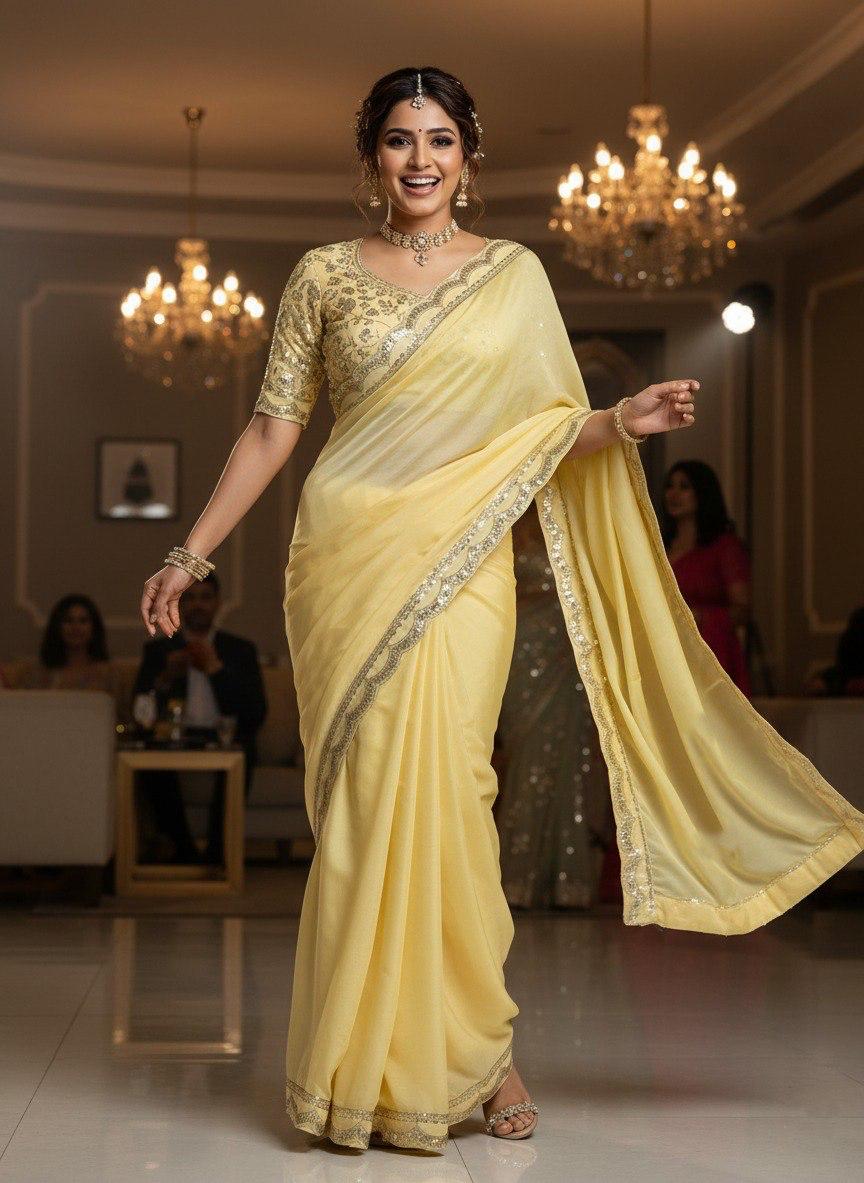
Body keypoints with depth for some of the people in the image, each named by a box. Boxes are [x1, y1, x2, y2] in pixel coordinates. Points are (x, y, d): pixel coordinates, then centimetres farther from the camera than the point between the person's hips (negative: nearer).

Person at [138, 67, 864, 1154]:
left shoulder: (515, 274, 11)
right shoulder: (325, 275, 9)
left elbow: (552, 432, 10)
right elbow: (271, 429, 10)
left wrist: (623, 423, -10)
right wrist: (191, 552, 6)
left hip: (462, 560, 0)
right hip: (348, 554, 0)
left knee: (440, 787, -10)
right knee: (366, 796, -3)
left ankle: (472, 1044, 5)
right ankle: (372, 1062, 7)